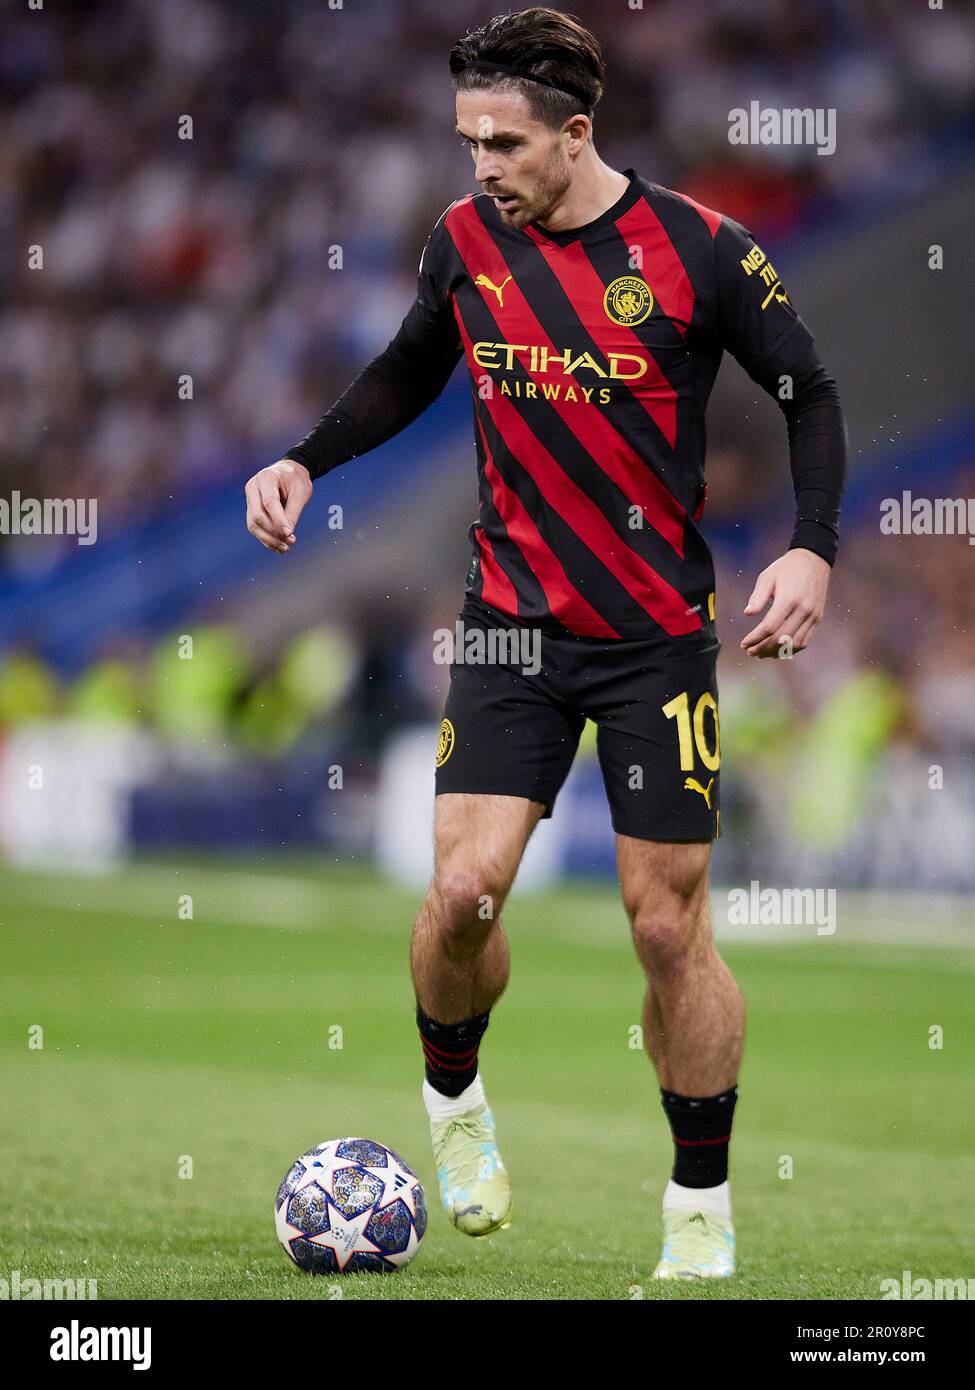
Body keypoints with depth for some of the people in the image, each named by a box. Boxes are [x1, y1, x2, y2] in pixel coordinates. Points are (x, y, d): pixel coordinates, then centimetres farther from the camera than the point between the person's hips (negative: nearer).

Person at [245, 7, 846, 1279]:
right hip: (514, 620, 3)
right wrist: (307, 462, 6)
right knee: (464, 889, -11)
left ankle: (702, 1219, 13)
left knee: (669, 924, -1)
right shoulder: (466, 238, 0)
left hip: (660, 635, -2)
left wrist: (812, 548, -13)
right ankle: (453, 1099, 20)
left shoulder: (696, 251, -11)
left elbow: (809, 392, -1)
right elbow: (411, 372, 19)